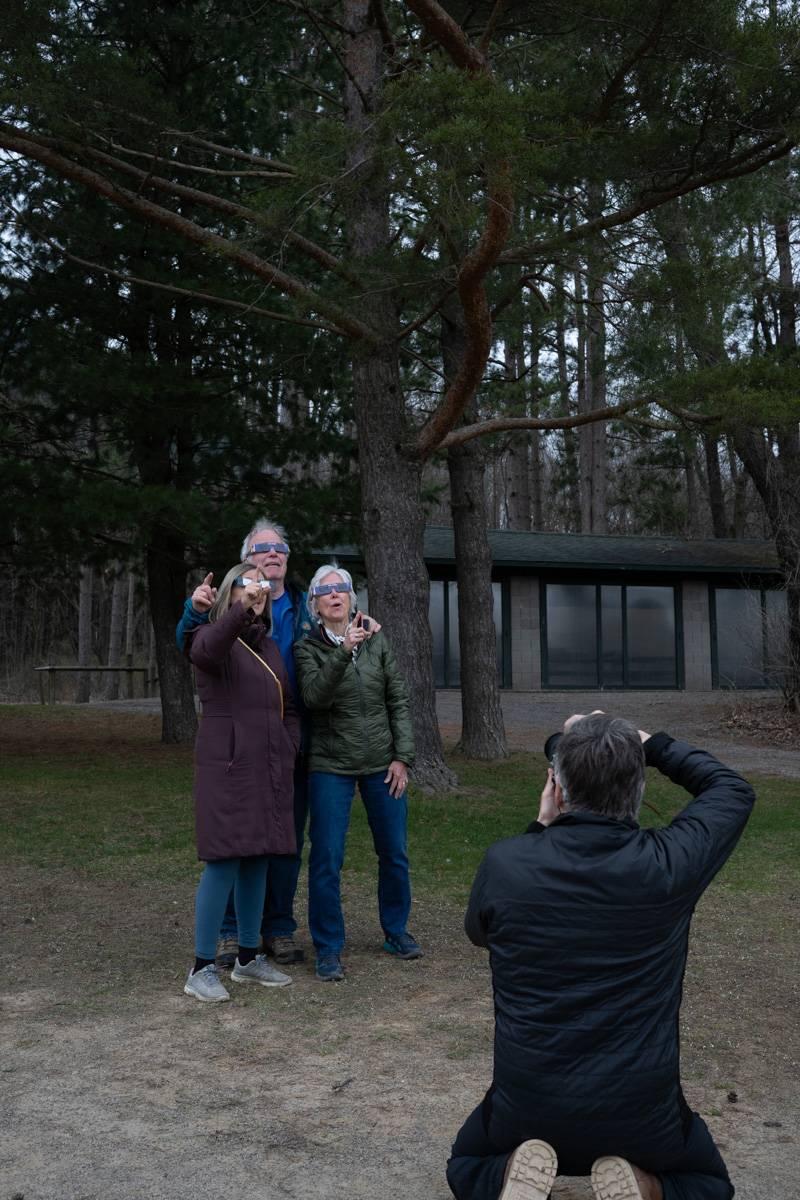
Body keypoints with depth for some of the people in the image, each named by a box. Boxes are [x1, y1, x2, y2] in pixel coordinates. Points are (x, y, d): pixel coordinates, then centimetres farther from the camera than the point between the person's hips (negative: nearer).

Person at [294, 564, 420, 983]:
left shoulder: (376, 641, 4)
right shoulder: (308, 649, -3)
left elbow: (398, 700, 5)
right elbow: (314, 697, -21)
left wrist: (402, 757, -1)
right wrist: (343, 651, -32)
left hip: (382, 763, 3)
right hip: (331, 766, -2)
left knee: (394, 853, 9)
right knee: (327, 859, -4)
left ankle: (396, 931, 29)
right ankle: (328, 950, 10)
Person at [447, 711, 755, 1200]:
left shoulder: (503, 863, -14)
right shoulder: (668, 864, -16)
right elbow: (734, 790, 6)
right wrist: (650, 743, 10)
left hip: (527, 1108, 1)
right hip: (642, 1114, 0)